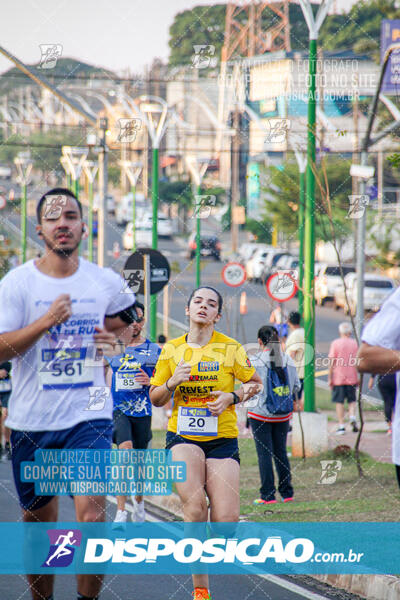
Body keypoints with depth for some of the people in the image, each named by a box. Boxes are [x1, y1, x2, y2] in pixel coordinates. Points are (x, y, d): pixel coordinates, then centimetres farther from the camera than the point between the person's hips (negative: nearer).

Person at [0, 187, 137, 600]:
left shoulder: (107, 282, 2)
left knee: (92, 513, -16)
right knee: (39, 525, 10)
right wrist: (46, 322, -25)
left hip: (89, 416, 0)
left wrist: (112, 336, 2)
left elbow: (126, 314, 24)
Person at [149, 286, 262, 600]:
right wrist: (172, 382, -6)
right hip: (183, 436, 0)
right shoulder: (172, 349, 8)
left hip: (222, 438, 0)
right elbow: (155, 398, 15)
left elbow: (255, 383, 10)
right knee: (194, 506, -26)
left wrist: (232, 397, -9)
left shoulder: (230, 348, 2)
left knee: (226, 520, -12)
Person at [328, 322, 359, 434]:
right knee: (352, 400, 15)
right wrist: (358, 378, 11)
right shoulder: (355, 343, 2)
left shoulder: (335, 343, -5)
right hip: (352, 377, 2)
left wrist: (330, 378, -2)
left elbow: (332, 362, -7)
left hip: (338, 378, -2)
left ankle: (341, 426, 2)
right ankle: (352, 417, -9)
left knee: (339, 402, 4)